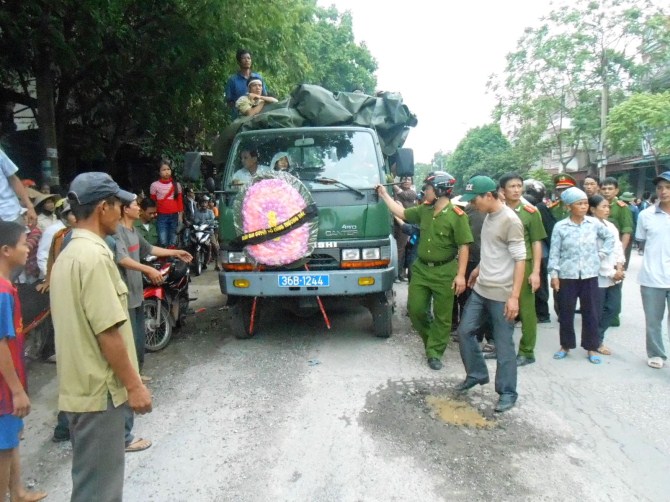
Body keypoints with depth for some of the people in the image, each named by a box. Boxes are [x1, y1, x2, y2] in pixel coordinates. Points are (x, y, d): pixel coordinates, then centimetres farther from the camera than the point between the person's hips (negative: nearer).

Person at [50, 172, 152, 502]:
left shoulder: (68, 255, 11)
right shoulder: (94, 256, -20)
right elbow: (108, 331, -23)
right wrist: (133, 384, -16)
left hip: (80, 386, 10)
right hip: (100, 389, -10)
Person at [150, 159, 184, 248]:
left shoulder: (176, 185, 8)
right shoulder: (155, 185, 1)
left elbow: (180, 201, 9)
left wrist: (180, 215, 3)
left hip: (174, 216, 3)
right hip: (161, 217, -3)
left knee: (173, 243, 6)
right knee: (163, 242, -9)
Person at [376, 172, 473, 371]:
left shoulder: (457, 216, -14)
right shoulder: (424, 210, 4)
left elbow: (464, 247, -15)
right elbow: (402, 213, 18)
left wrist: (461, 275, -19)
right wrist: (384, 195, 16)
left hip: (444, 272, -6)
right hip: (420, 268, 6)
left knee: (442, 316, 4)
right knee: (415, 309, 9)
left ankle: (434, 353, 16)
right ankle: (431, 337, 33)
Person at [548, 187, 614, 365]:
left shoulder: (594, 223, 0)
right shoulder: (560, 227, -5)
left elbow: (610, 238, 15)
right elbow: (554, 252, -4)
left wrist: (601, 254, 5)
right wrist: (554, 274, -7)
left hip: (589, 275, 1)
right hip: (567, 275, -1)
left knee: (591, 312, 7)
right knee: (566, 312, 7)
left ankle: (592, 348, 20)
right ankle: (566, 345, 23)